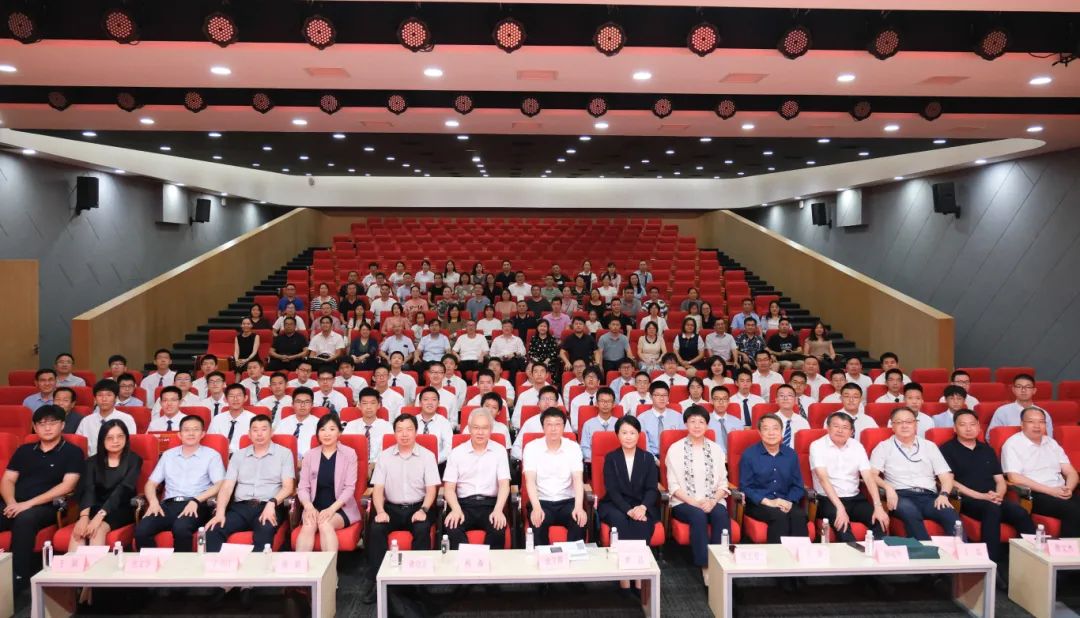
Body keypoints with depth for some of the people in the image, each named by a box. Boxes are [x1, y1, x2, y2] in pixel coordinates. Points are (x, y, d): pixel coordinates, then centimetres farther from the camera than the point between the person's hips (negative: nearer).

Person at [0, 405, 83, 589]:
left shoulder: (72, 452, 5)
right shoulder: (24, 450, 21)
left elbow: (67, 485, -6)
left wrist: (29, 503, -14)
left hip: (46, 508, -4)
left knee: (24, 519, -37)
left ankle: (19, 579, -30)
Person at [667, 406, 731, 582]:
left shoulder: (716, 449, 11)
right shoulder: (675, 449, 3)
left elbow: (723, 483, 8)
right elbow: (673, 485, -2)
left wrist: (713, 501, -11)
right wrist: (694, 502, -15)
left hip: (712, 502, 2)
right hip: (684, 503, -2)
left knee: (721, 515, -31)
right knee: (698, 515, -34)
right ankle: (705, 566, -28)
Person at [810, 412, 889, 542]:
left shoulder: (857, 446, 7)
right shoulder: (817, 446, -7)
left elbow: (868, 477, -2)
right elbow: (823, 478, -18)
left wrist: (878, 506, -18)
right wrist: (840, 508, -30)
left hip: (855, 499, 5)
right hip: (829, 500, -4)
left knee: (881, 520, -22)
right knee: (841, 523, -35)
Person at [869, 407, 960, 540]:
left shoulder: (929, 446, 21)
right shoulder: (884, 447, 13)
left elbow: (946, 475, 14)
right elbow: (872, 475, 2)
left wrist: (944, 494, -6)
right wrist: (887, 487, -18)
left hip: (929, 496, 3)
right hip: (901, 496, -3)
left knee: (952, 516, -30)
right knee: (910, 512, -38)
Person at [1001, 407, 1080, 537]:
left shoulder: (1051, 443, 19)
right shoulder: (1012, 444, -2)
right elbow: (1015, 478, -12)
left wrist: (1068, 488, -9)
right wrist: (1050, 490, -16)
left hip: (1060, 493, 6)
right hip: (1034, 495, -6)